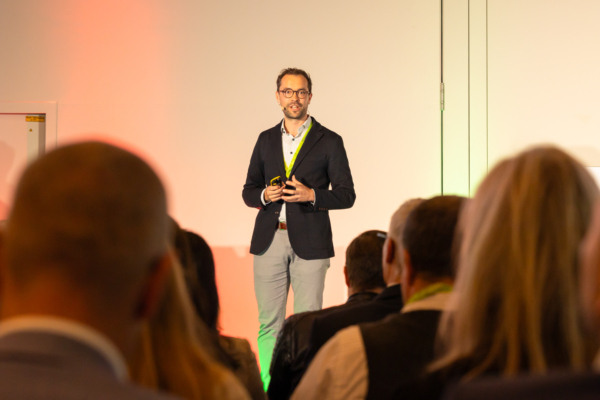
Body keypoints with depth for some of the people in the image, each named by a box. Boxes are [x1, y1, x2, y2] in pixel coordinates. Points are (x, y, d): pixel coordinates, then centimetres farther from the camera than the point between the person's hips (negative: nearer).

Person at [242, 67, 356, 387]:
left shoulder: (329, 142, 3)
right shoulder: (266, 140, 13)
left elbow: (346, 195, 0)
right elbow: (248, 191, 16)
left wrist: (312, 195, -16)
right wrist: (264, 195, -7)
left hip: (309, 242, -3)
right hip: (269, 240, 3)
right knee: (268, 321, 3)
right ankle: (268, 387, 10)